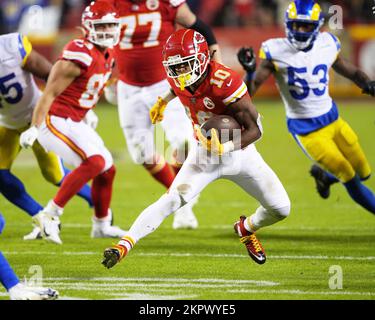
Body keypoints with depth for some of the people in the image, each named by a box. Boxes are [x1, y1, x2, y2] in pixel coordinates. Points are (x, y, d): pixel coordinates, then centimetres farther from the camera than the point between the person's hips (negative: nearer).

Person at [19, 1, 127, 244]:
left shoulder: (108, 55, 8)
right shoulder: (80, 55, -20)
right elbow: (50, 93, -20)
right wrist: (34, 128, -22)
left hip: (73, 123, 10)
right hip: (55, 121, -10)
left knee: (108, 169, 15)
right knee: (95, 161, -25)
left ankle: (102, 225, 35)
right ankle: (50, 215, -20)